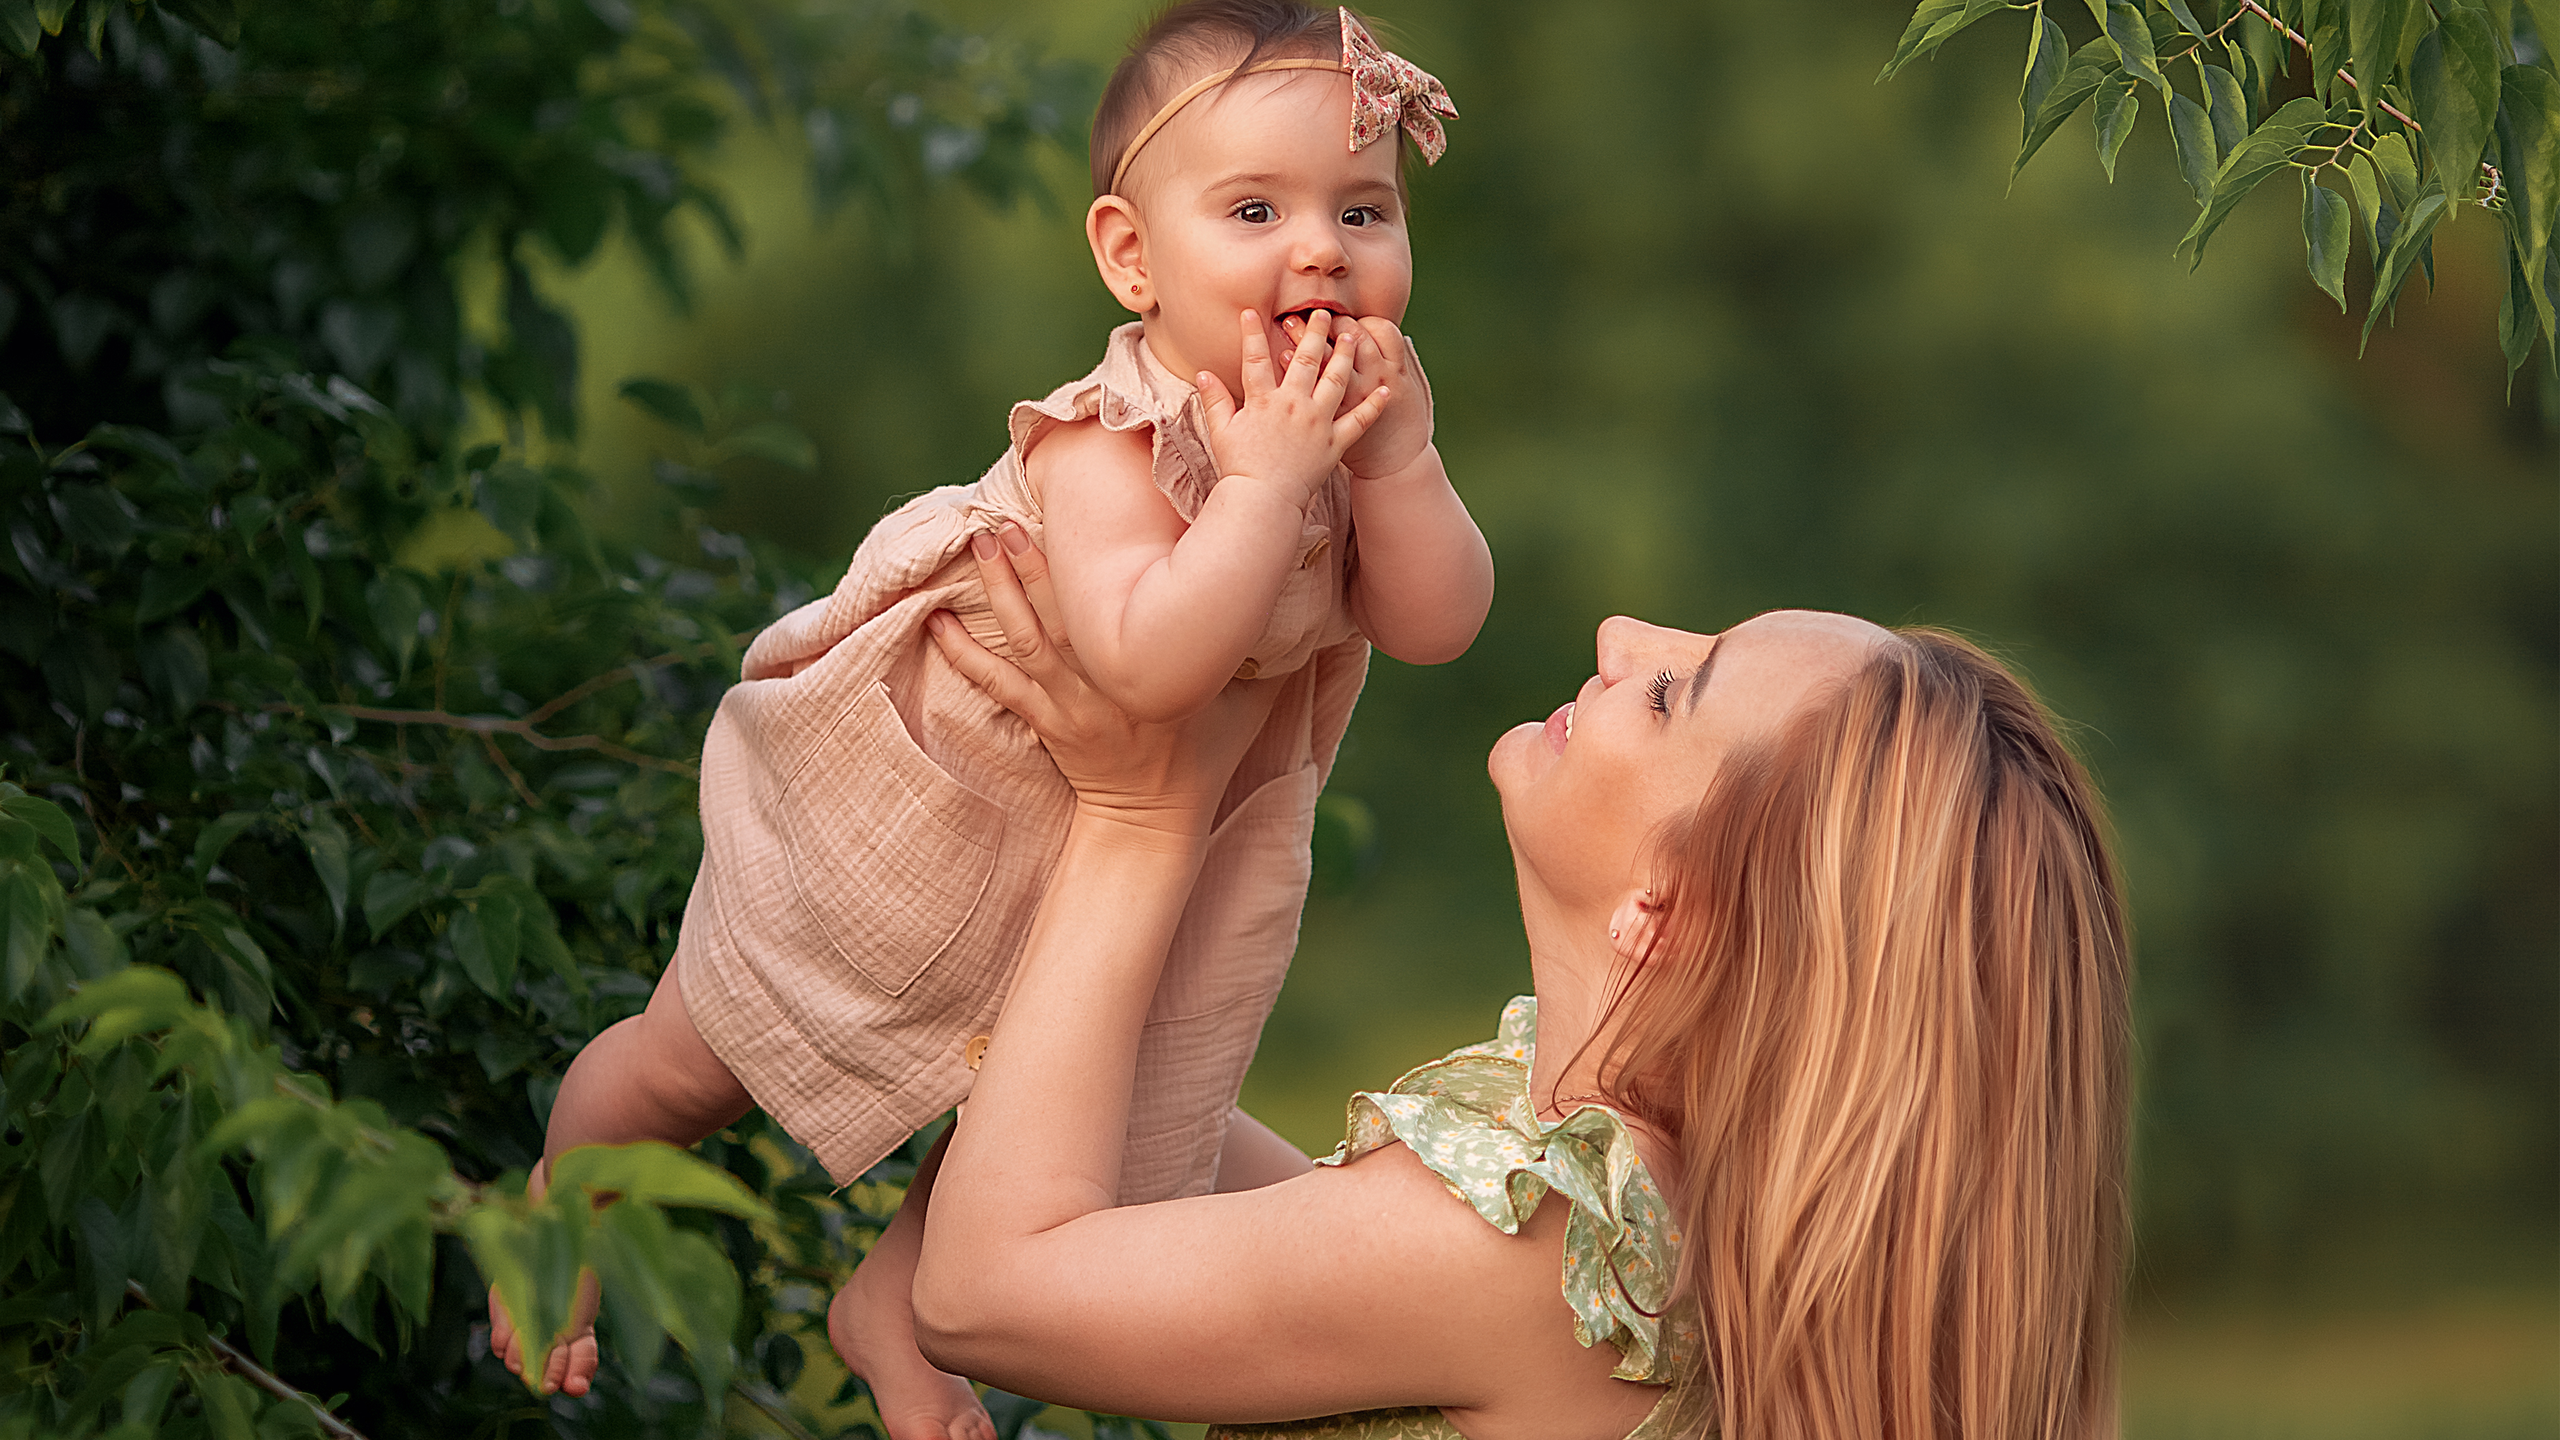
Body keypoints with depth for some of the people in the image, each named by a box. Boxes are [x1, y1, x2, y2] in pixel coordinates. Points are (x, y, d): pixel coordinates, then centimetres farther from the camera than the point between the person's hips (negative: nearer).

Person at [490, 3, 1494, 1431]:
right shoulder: (1108, 444, -37)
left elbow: (1438, 623, -19)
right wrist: (1268, 480, -46)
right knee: (694, 1059, 13)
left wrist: (1398, 457, -33)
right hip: (911, 806, -6)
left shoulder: (1348, 417, -15)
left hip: (1120, 835, 6)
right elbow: (1150, 661, -50)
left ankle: (893, 1307, 43)